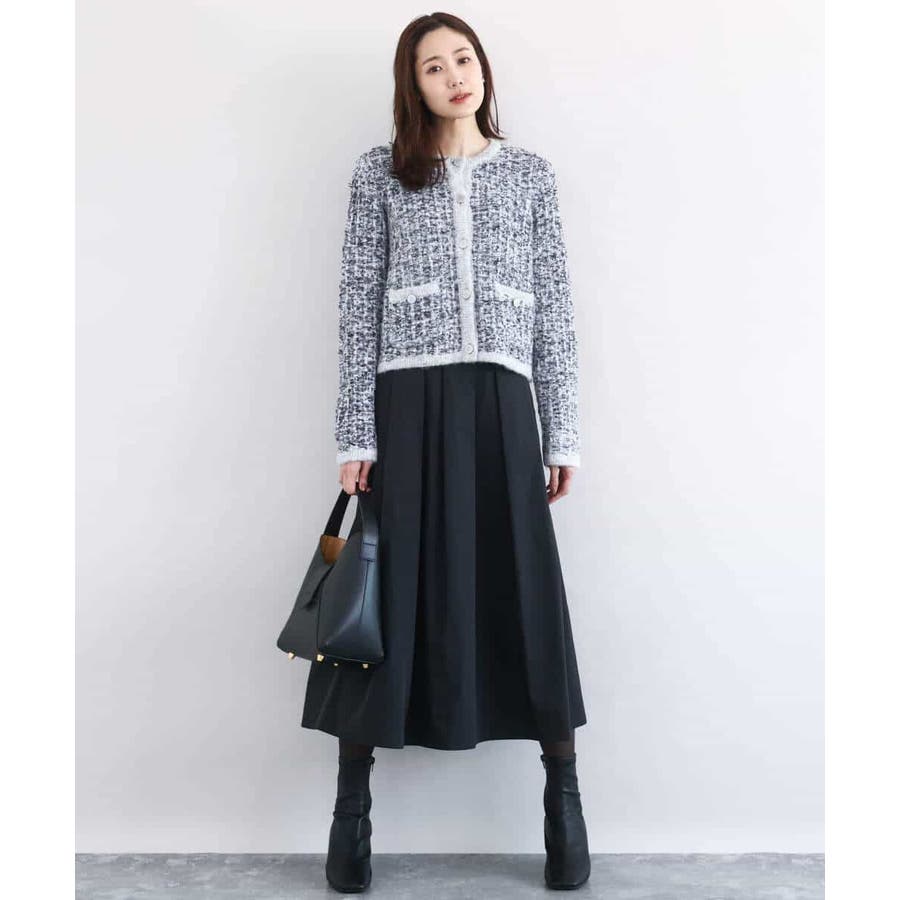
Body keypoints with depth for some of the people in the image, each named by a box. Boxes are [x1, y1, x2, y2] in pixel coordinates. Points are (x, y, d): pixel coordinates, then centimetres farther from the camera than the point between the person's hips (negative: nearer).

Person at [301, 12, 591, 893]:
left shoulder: (531, 173, 14)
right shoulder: (379, 172, 10)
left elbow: (553, 308, 10)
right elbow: (358, 307, 4)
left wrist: (563, 430, 4)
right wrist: (355, 433, -4)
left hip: (500, 403, 1)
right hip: (408, 399, -1)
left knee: (527, 596, 2)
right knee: (390, 596, 1)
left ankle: (563, 798, 17)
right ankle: (351, 810, 16)